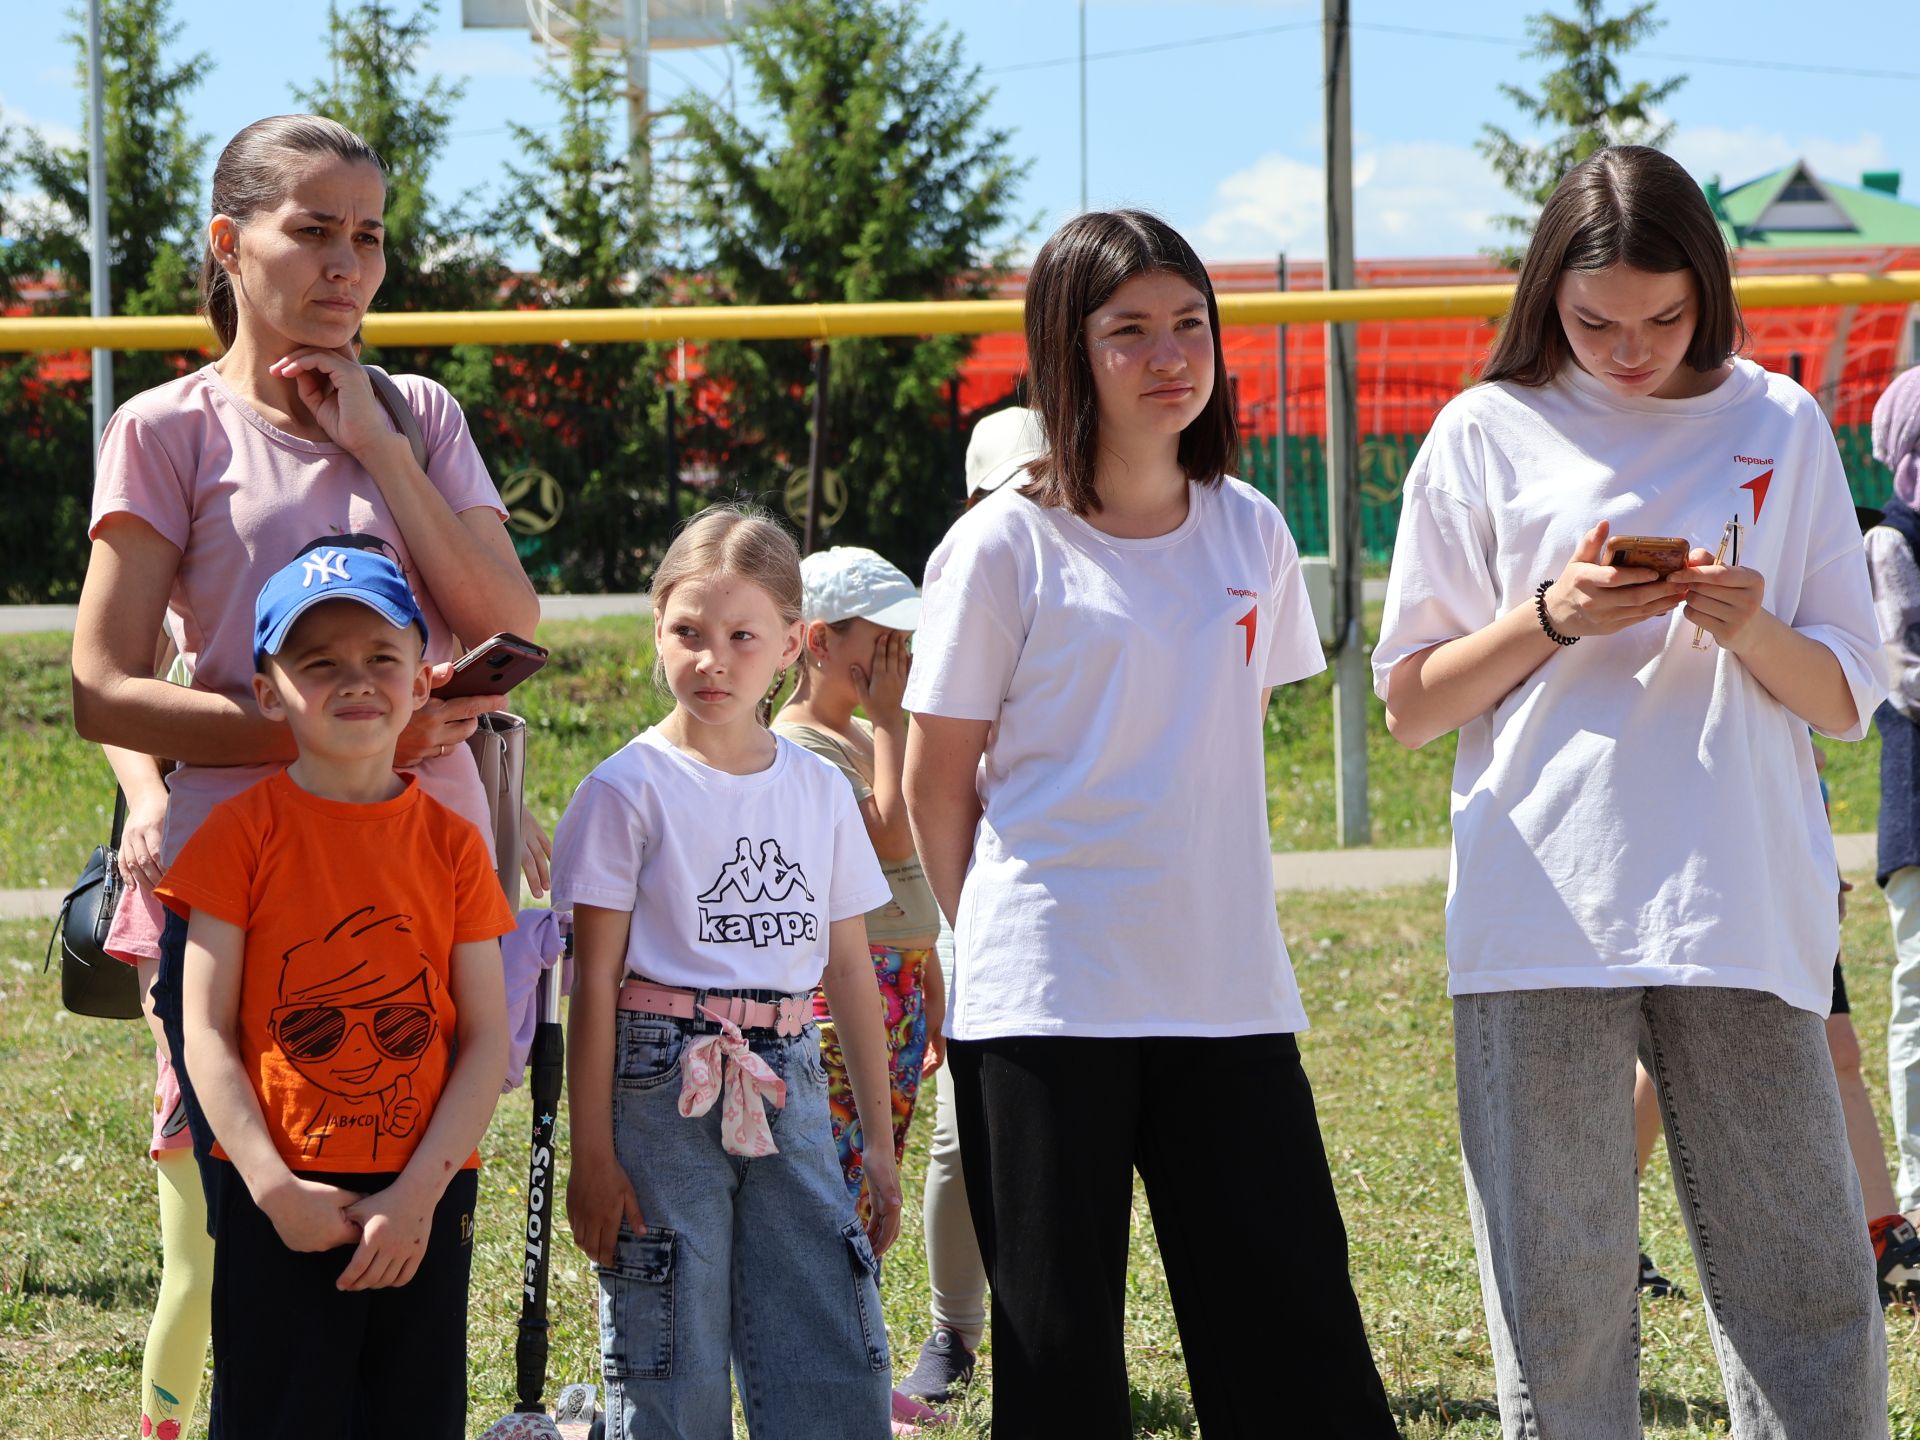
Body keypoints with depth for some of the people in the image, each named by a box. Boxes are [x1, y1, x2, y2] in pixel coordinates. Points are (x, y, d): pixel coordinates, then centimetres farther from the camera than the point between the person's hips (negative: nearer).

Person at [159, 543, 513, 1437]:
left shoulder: (450, 843, 2)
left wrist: (417, 1194, -11)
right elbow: (207, 1031, -6)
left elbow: (487, 1039, 0)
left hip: (423, 1196, 2)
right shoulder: (241, 834, -4)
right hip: (276, 1200, -2)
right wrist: (273, 1186, -15)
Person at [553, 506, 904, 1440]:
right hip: (663, 1089, -4)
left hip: (786, 1090, 4)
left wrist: (878, 1140, 12)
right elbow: (594, 980, -5)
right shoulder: (630, 789, -4)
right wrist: (591, 1152, -8)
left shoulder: (819, 790, 9)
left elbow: (849, 971, 14)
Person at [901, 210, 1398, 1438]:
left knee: (1297, 1337, 4)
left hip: (1229, 994, 4)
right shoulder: (1005, 548, -5)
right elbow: (937, 785, 1)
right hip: (1045, 1002, -4)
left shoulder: (1249, 532, 8)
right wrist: (1008, 935, 6)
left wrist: (1201, 903, 11)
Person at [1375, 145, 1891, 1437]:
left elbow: (1847, 701, 10)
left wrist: (1750, 631, -10)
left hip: (1745, 908, 1)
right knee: (1559, 1292, 0)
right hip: (1541, 917, -1)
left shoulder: (1778, 427, 9)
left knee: (1806, 1284, -1)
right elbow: (1411, 705, 8)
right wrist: (1552, 619, -8)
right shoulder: (1486, 435, 6)